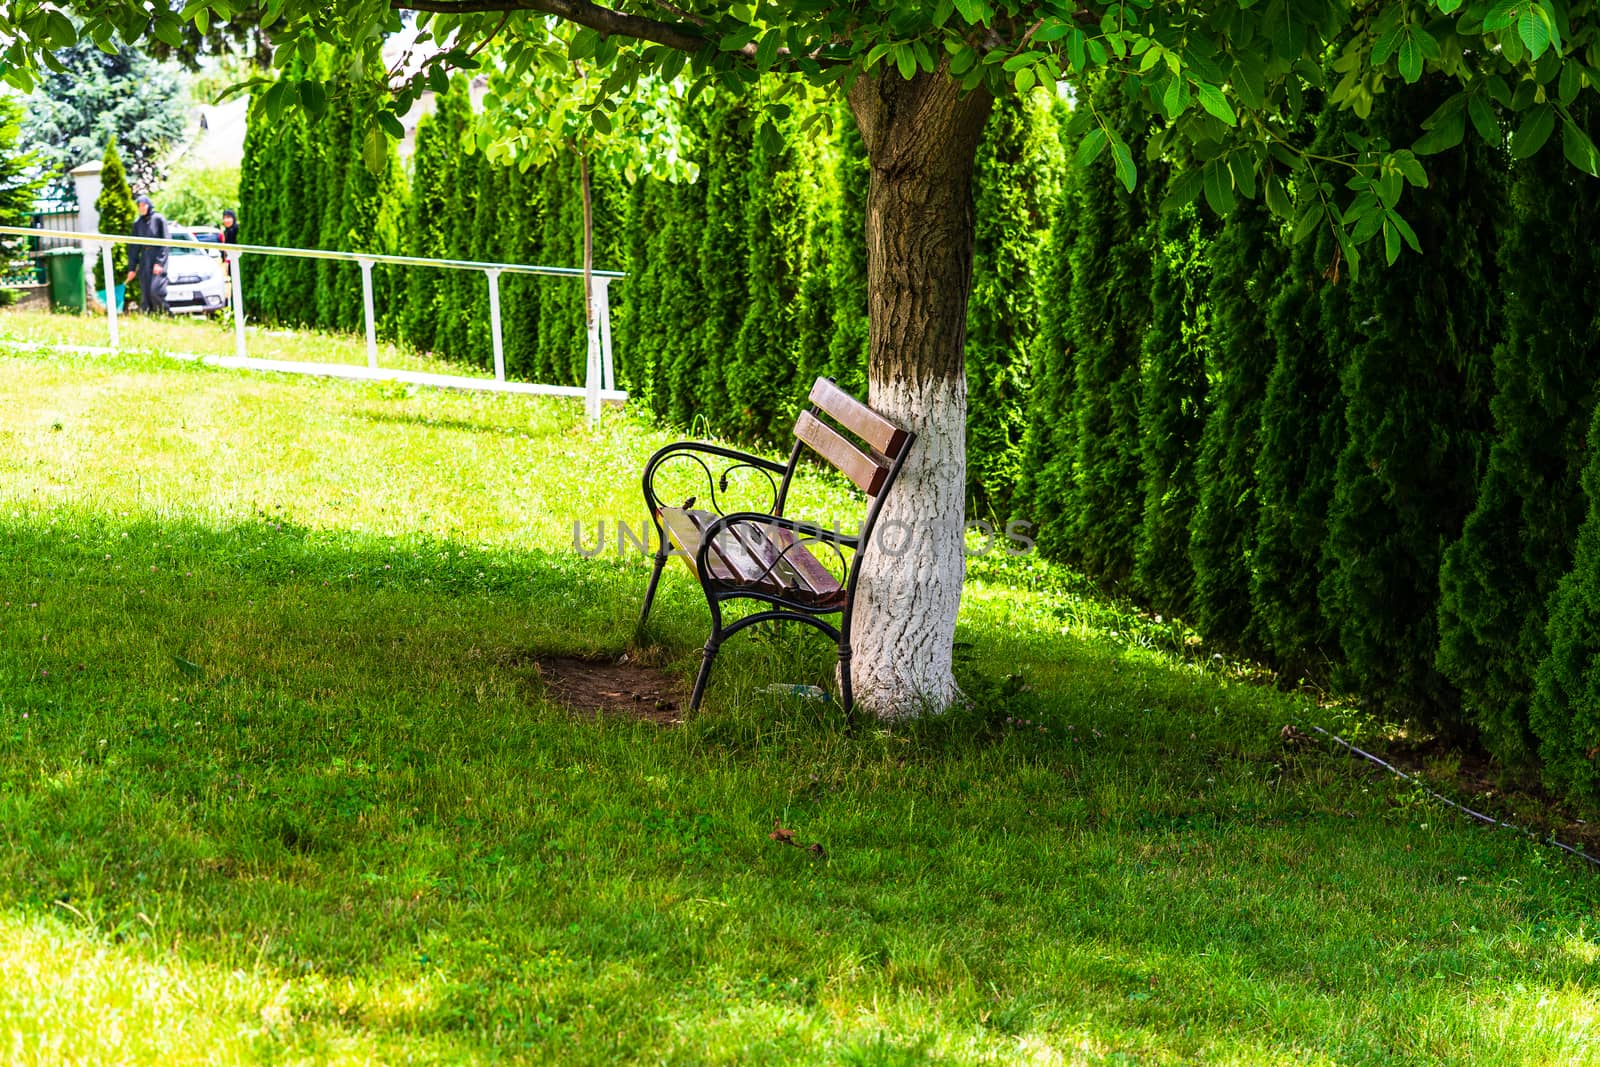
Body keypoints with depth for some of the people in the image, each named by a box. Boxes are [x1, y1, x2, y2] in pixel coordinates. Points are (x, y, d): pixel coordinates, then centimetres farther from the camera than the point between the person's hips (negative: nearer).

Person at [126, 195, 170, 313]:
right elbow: (134, 247, 13)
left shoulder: (158, 219, -1)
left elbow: (164, 242, -6)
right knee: (145, 293, 0)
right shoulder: (137, 223, 12)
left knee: (156, 290, -17)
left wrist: (159, 262, -14)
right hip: (144, 261, 5)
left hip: (157, 258, -5)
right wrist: (132, 268, 8)